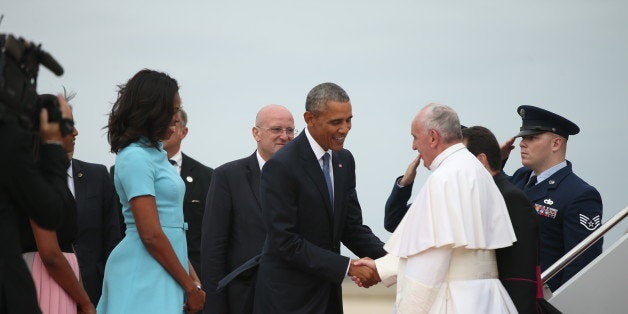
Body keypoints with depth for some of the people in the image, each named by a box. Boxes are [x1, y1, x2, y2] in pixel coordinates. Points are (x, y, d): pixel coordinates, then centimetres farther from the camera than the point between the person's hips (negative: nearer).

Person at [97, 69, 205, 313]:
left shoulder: (154, 153, 16)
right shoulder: (135, 157, -11)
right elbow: (150, 234, -17)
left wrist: (191, 279, 10)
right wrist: (190, 287, -12)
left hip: (161, 278, 9)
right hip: (144, 275, -9)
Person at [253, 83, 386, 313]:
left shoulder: (344, 160, 8)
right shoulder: (280, 166, -16)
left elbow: (351, 226, 9)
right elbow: (285, 241, -19)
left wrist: (387, 257, -9)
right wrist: (347, 267, -22)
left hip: (328, 294, 7)